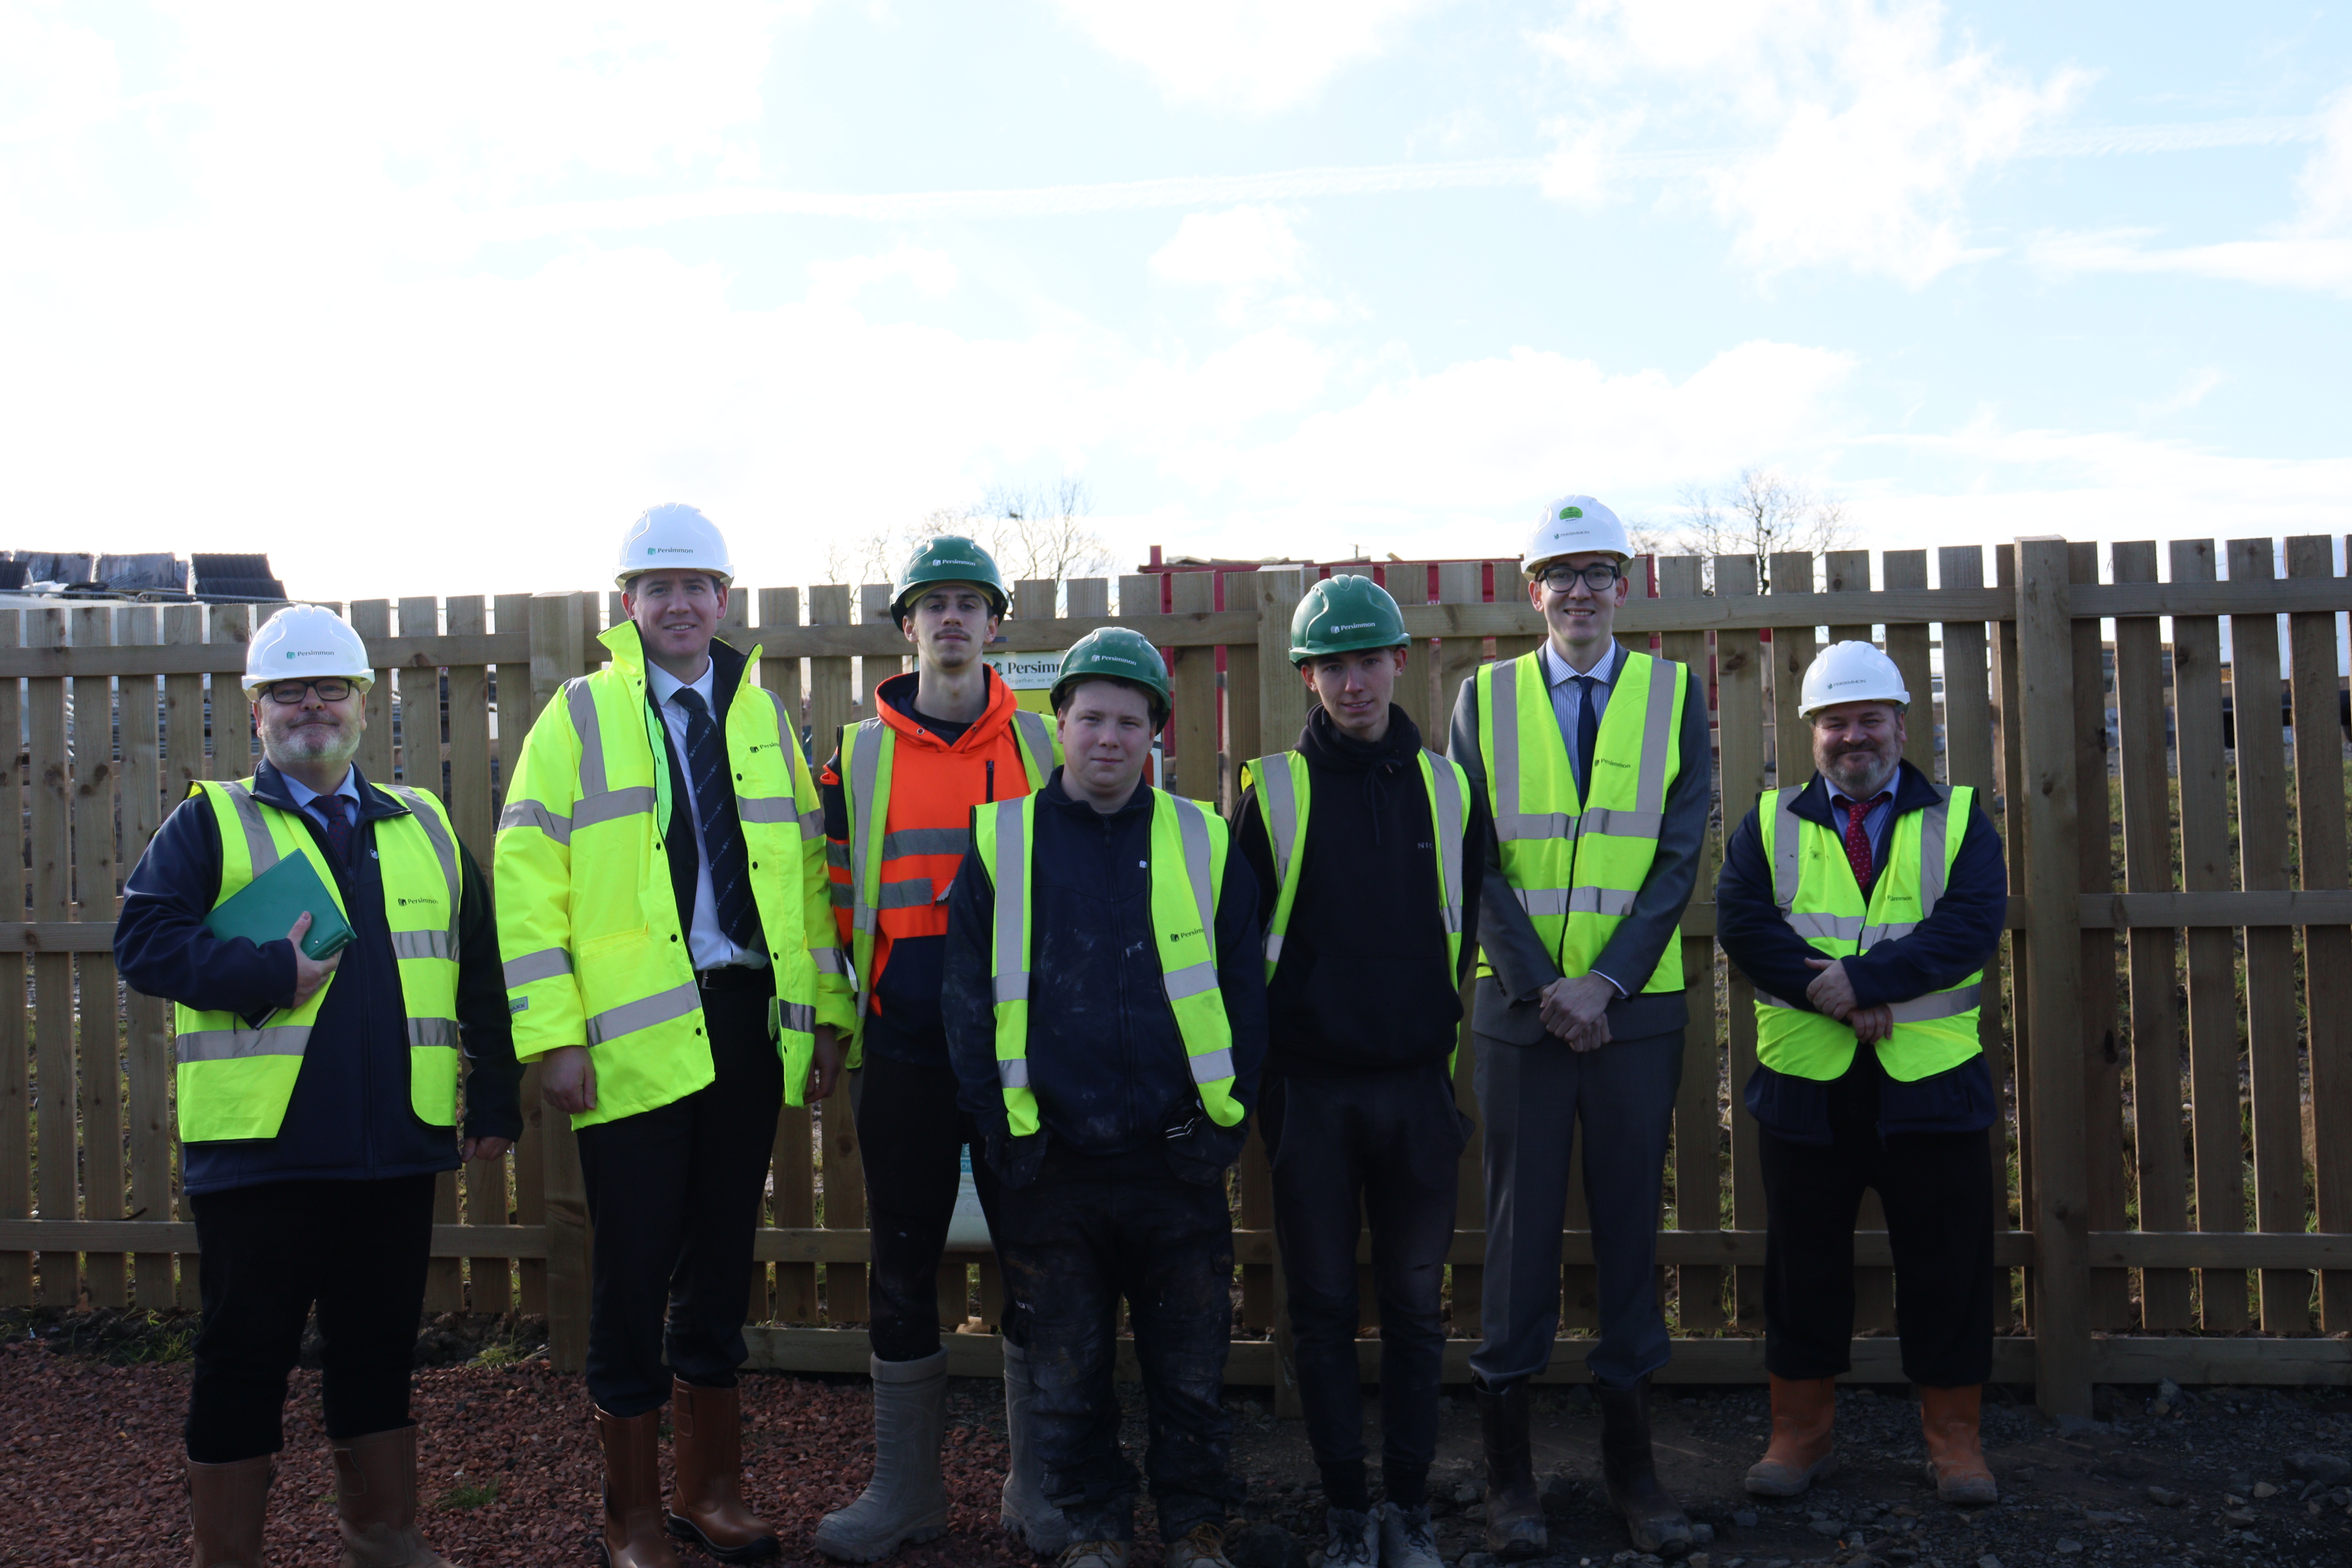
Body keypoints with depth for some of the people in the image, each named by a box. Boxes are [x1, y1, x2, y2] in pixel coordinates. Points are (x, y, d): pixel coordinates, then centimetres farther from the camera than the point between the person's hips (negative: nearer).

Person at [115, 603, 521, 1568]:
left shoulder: (424, 827, 13)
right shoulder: (212, 822, 5)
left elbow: (481, 974, 14)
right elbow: (143, 940, -8)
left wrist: (494, 1099, 9)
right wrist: (270, 973, -17)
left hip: (396, 1145, 3)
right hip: (259, 1144, -3)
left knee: (379, 1344, 14)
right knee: (247, 1354, 6)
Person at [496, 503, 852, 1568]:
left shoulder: (763, 716, 13)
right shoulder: (579, 716, 2)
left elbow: (810, 869, 14)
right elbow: (528, 881, -3)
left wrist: (829, 1009, 7)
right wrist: (554, 1033, -11)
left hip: (749, 1023, 4)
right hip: (636, 1034, -3)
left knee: (721, 1261, 14)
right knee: (634, 1271, 3)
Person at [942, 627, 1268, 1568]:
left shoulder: (1203, 842, 4)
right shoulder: (1001, 840, 2)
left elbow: (1244, 990, 7)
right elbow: (967, 997, 3)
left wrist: (1227, 1119, 0)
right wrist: (1002, 1128, -2)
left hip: (1177, 1161, 1)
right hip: (1051, 1163, 0)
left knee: (1191, 1370, 11)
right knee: (1068, 1375, 12)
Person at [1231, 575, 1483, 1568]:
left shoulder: (1448, 789, 6)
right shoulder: (1275, 791, -1)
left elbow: (1465, 929, 15)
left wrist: (1435, 1027, 10)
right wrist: (1266, 1063, 2)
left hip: (1416, 1086, 2)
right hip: (1310, 1089, -1)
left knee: (1414, 1306, 8)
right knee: (1324, 1308, 6)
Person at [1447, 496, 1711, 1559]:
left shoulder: (1674, 696, 5)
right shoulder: (1486, 696, 5)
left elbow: (1680, 855, -1)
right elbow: (1479, 860, -1)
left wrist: (1606, 982, -11)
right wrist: (1543, 986, -9)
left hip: (1638, 1007, 1)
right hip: (1521, 1004, 0)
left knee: (1630, 1223, 8)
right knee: (1521, 1224, 4)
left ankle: (1629, 1458, 21)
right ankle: (1508, 1464, 16)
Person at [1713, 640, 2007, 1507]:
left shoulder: (1957, 818, 5)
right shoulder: (1770, 823, 7)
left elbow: (1972, 924, -10)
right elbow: (1741, 922, -7)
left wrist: (1862, 977, -20)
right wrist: (1835, 998, -18)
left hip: (1931, 1081, 0)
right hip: (1805, 1081, 1)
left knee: (1946, 1264, 7)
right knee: (1803, 1263, 9)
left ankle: (1953, 1435, 23)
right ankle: (1802, 1430, 22)